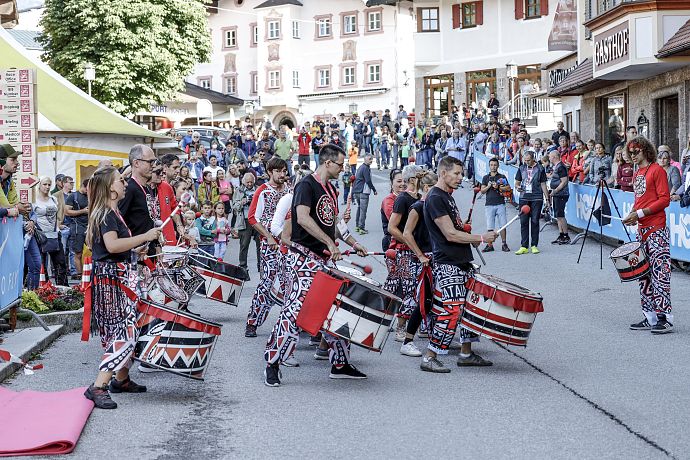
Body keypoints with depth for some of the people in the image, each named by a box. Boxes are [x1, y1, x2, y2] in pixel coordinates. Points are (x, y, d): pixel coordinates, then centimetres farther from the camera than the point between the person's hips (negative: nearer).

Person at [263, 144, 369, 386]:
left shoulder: (331, 190, 17)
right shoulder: (307, 185, -10)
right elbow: (302, 218, -25)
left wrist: (353, 243, 16)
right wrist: (330, 242, -26)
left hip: (325, 260, 9)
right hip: (303, 257, -9)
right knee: (295, 310, -13)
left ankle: (340, 364, 17)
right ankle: (272, 364, -6)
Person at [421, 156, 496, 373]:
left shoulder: (448, 196, 17)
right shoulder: (435, 198, -14)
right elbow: (450, 234, -20)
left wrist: (471, 238, 12)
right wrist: (480, 238, -16)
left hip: (462, 262, 10)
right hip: (447, 264, -10)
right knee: (452, 310, -14)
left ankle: (466, 354, 22)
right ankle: (429, 358, -8)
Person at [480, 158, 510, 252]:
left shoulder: (502, 177, 8)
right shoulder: (486, 177, 13)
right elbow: (482, 191, 9)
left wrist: (498, 187, -11)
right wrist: (488, 186, -9)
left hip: (500, 204, -1)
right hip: (489, 204, 1)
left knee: (502, 225, -3)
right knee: (490, 227, 0)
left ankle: (504, 244, 3)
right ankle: (490, 245, 5)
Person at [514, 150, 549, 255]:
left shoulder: (540, 169, 3)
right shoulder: (521, 168, 9)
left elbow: (543, 184, 7)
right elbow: (517, 182, 14)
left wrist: (547, 197, 3)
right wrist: (518, 187, -9)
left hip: (537, 198, -2)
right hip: (524, 198, 2)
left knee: (535, 221, 1)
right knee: (523, 222, 0)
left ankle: (534, 245, 8)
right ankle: (524, 246, 2)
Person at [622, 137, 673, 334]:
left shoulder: (657, 170, -7)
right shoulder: (637, 174, 18)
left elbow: (664, 199, -14)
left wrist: (640, 213, -17)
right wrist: (632, 214, 5)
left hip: (656, 229, -9)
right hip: (641, 229, 9)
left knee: (660, 272, -11)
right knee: (643, 274, 9)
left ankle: (665, 319, -10)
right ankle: (650, 317, 14)